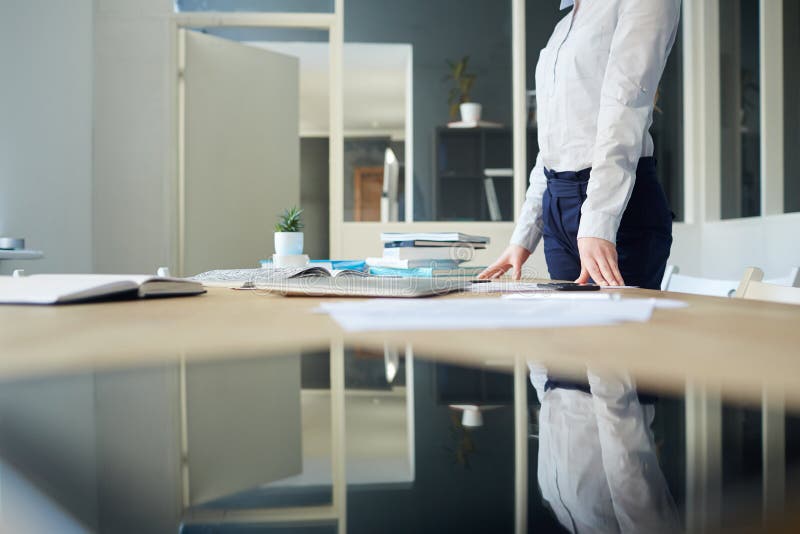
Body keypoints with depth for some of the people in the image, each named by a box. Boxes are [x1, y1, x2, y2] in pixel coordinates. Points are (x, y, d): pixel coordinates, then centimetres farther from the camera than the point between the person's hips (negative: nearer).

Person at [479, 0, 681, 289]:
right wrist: (523, 238, 14)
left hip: (621, 203, -7)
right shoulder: (563, 27, 21)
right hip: (557, 208, 7)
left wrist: (598, 223, -26)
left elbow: (626, 109, -16)